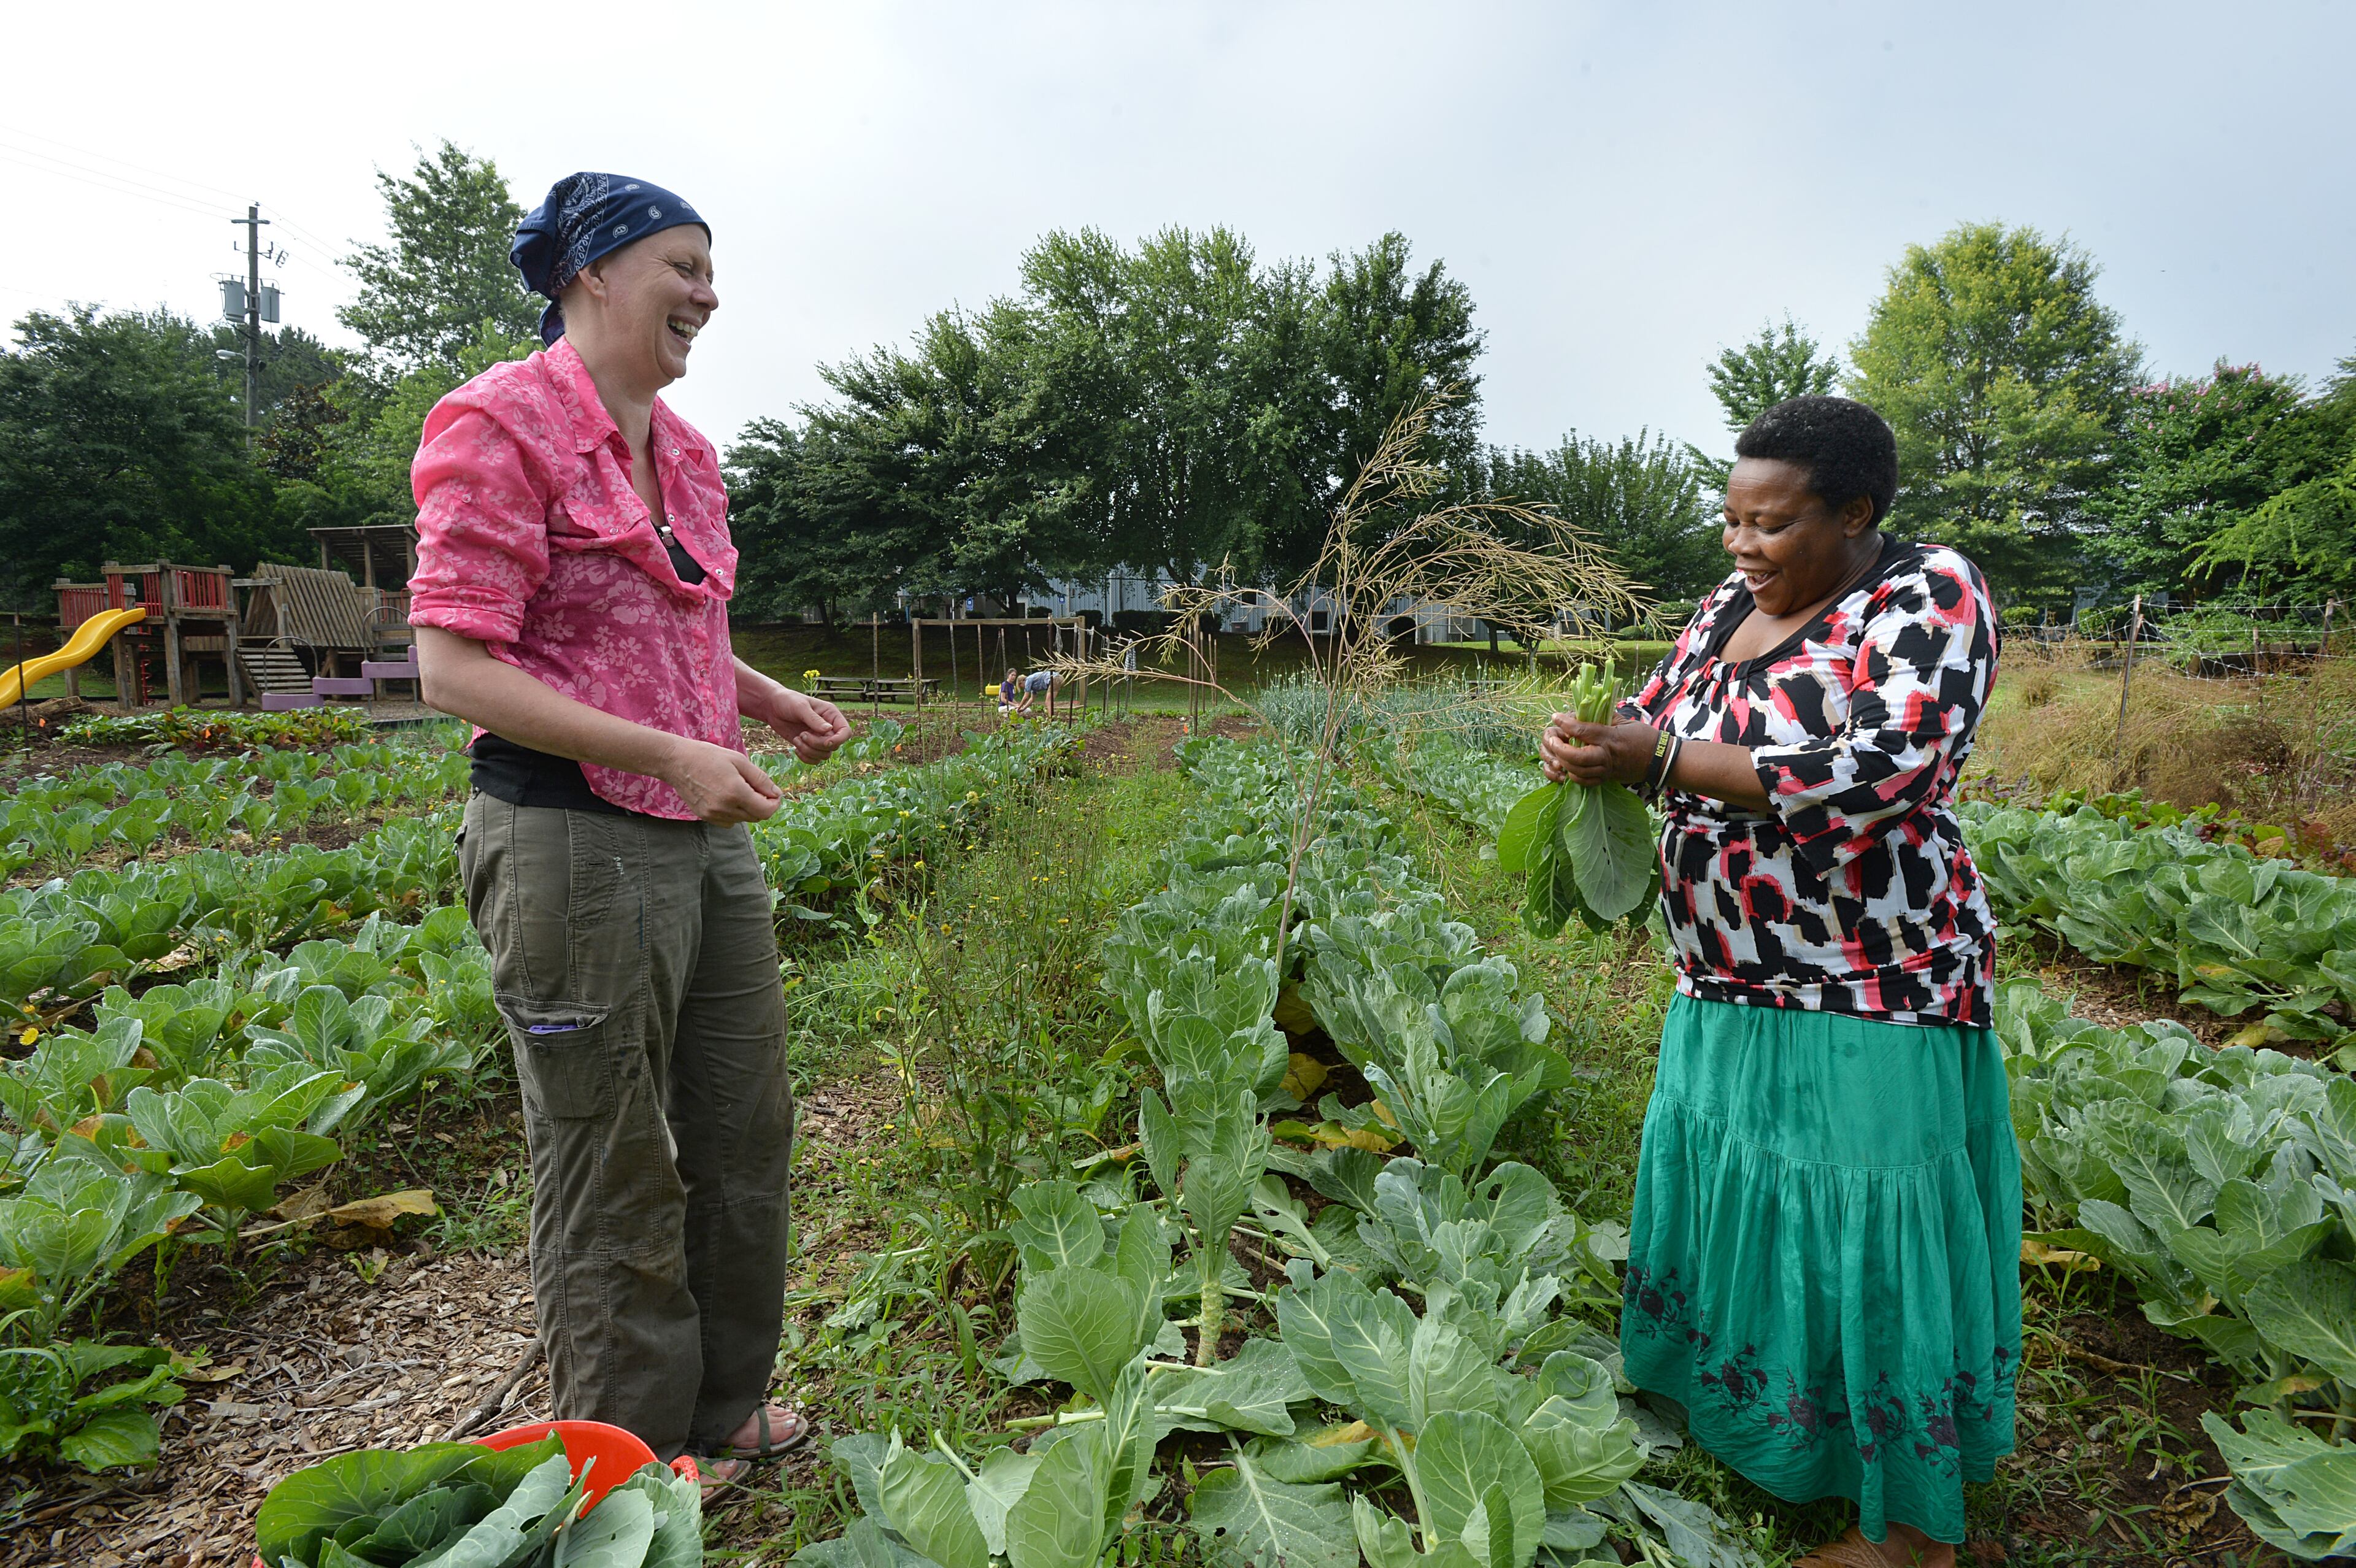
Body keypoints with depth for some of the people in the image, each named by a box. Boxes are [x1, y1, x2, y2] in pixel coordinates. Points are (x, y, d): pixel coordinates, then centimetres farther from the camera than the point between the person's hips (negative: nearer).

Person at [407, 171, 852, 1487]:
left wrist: (773, 700, 6)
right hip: (576, 841, -8)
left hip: (710, 837, 8)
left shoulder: (684, 450, 13)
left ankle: (726, 1404, 38)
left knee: (744, 1130, 17)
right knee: (615, 1178, 6)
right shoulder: (502, 425, -10)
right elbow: (455, 666, -16)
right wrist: (670, 754, -22)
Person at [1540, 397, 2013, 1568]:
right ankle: (1725, 1395, 47)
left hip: (1867, 1001, -7)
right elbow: (1655, 720, 12)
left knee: (1871, 1246, 3)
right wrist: (1593, 745, -12)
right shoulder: (1728, 608, 6)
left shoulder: (1929, 596, -15)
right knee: (1728, 1193, 22)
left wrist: (1661, 757, -29)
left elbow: (1874, 776, -28)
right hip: (1728, 989, 8)